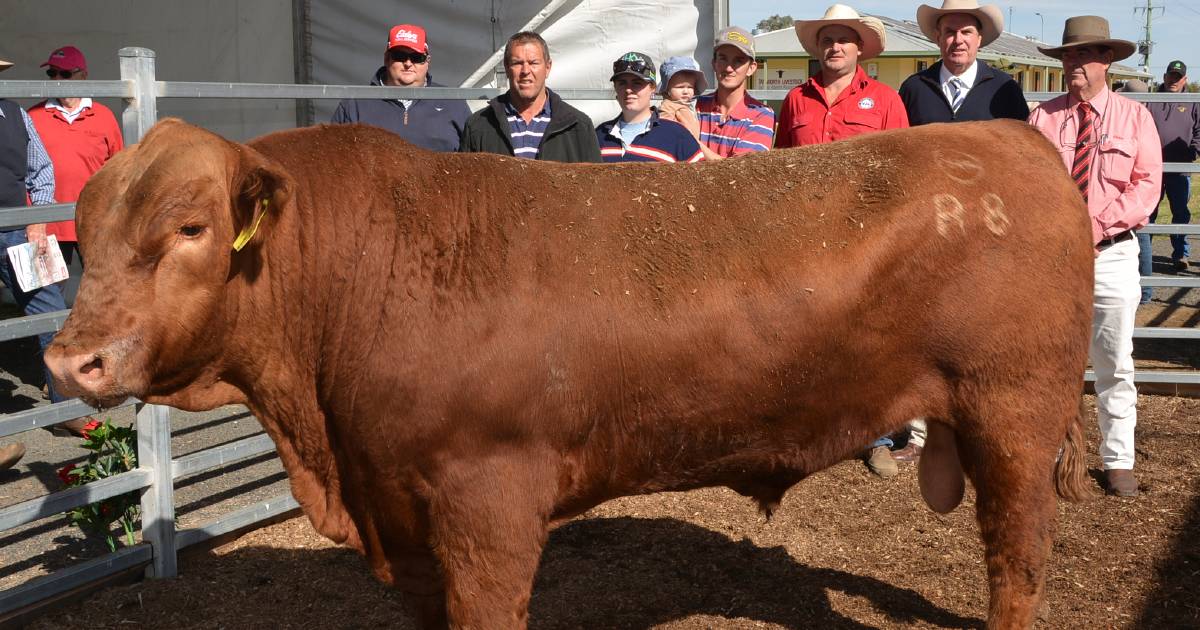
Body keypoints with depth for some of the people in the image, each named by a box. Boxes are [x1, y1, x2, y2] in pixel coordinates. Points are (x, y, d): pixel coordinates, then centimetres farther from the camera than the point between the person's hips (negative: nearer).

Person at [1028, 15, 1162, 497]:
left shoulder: (1134, 117, 4)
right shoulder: (1043, 117, 6)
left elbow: (1147, 185, -3)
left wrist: (1099, 224, -15)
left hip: (1112, 254, -1)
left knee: (1115, 365, 4)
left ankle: (1118, 461, 14)